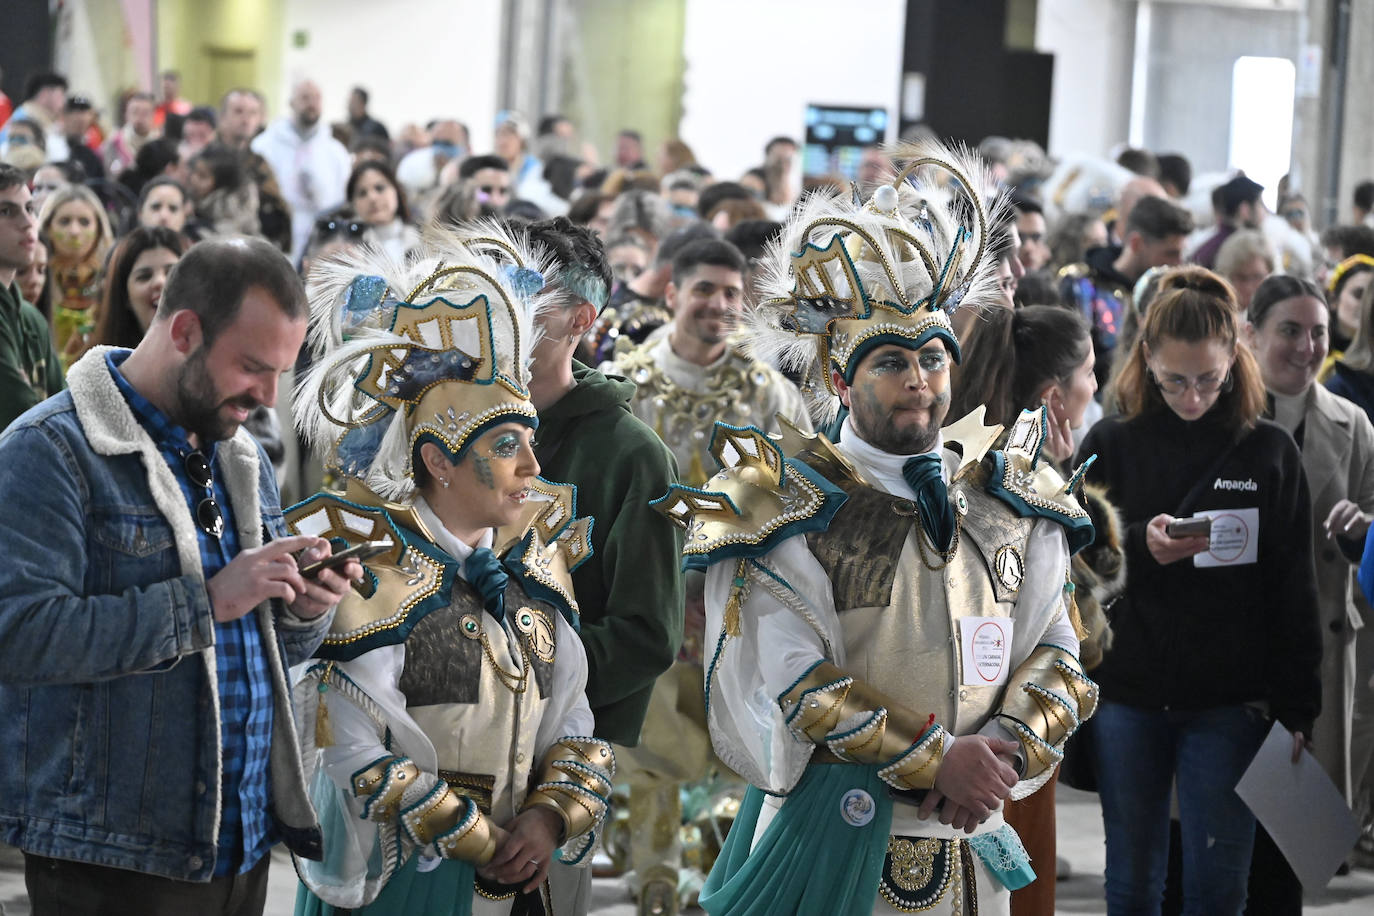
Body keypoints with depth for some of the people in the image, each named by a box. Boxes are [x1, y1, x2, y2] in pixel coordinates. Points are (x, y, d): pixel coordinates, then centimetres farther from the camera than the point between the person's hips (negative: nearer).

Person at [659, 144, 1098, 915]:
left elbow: (1054, 648, 8)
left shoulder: (1009, 499, 8)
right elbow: (791, 680, -14)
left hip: (969, 854, 4)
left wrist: (1007, 751, -10)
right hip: (834, 848, -4)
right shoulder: (791, 506, -6)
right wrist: (935, 762, -18)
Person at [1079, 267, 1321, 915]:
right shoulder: (1111, 446, 2)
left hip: (1231, 706, -1)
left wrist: (1298, 710, 0)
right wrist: (1139, 546, -19)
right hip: (1128, 699, 1)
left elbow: (1294, 594, 3)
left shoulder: (1270, 453, 2)